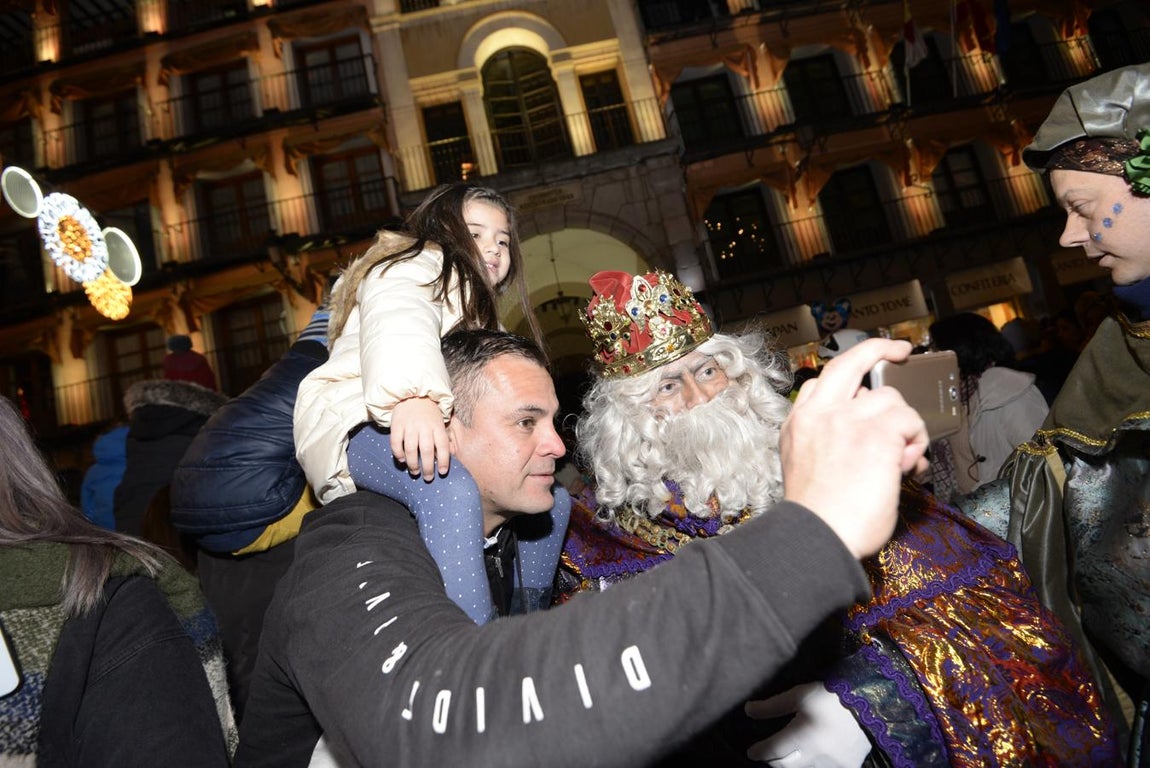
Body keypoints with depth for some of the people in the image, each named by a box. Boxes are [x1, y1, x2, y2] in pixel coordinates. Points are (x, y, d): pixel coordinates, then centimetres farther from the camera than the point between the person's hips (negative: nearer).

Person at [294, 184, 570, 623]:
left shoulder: (475, 307, 32)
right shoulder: (413, 265, 2)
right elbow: (398, 322, -23)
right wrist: (414, 395, -44)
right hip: (359, 423, -10)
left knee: (552, 495, 7)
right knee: (450, 490, -38)